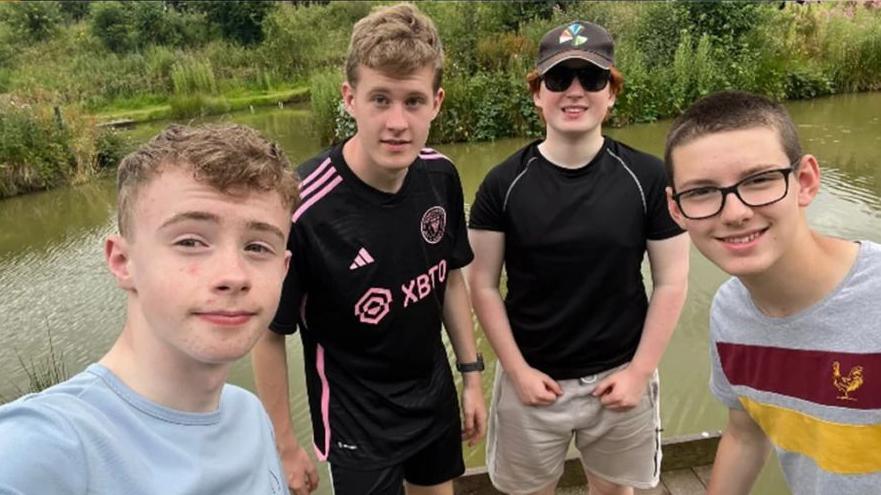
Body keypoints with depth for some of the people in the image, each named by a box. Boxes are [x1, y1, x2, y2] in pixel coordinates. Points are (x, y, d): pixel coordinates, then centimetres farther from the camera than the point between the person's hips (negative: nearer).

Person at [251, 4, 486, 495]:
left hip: (436, 396, 5)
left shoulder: (441, 176, -13)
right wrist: (285, 447, -7)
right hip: (356, 421, -5)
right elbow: (269, 335, -16)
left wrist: (472, 375, 6)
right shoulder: (303, 208, -29)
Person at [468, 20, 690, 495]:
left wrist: (640, 371, -7)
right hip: (531, 377, 0)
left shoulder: (647, 177, -9)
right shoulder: (504, 184, -10)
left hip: (620, 375, 1)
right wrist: (518, 371, -9)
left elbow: (670, 282, -4)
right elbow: (483, 286, -6)